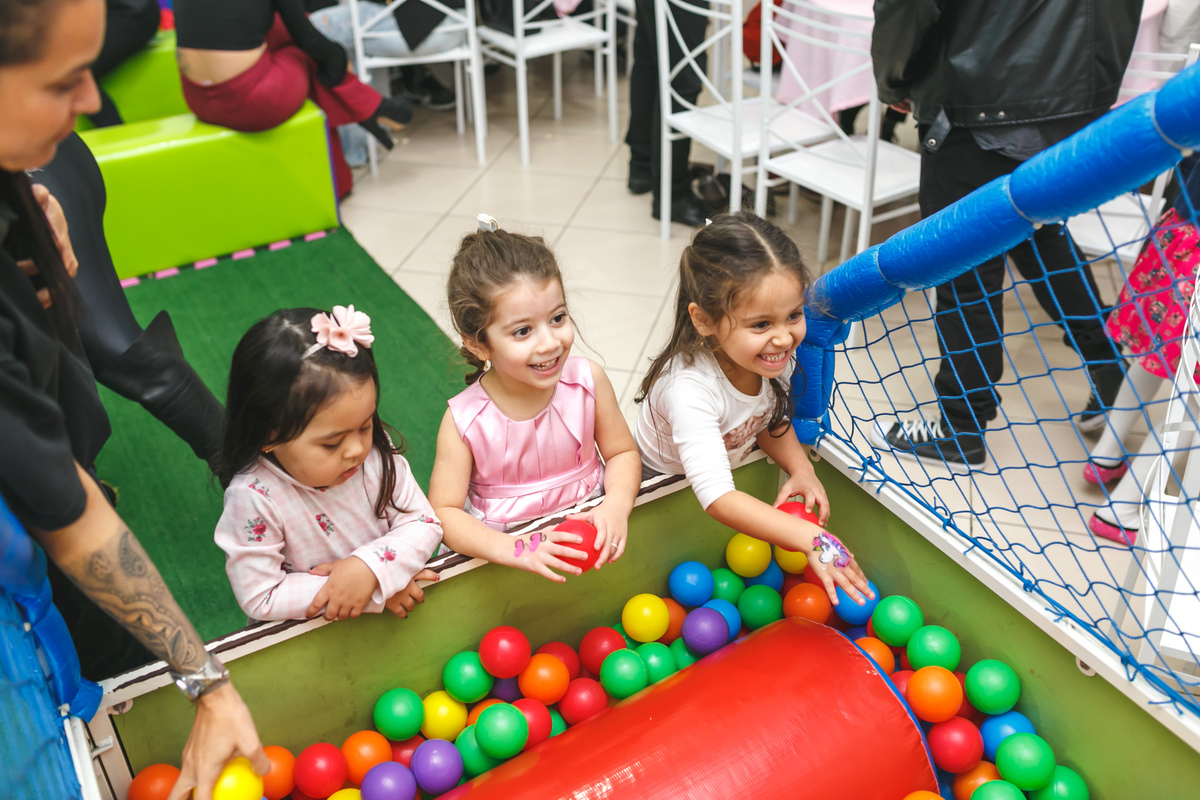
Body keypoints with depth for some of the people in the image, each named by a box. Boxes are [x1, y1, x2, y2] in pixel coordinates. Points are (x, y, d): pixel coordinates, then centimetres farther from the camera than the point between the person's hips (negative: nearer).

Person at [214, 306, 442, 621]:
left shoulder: (377, 452, -11)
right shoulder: (253, 499, -21)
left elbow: (425, 524, -5)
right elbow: (260, 599, -18)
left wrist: (369, 567, -24)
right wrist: (378, 592, -22)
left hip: (388, 620, 2)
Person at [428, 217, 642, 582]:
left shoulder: (588, 380, -10)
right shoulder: (465, 421, -17)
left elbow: (622, 452, 2)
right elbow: (443, 512, -14)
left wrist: (617, 504, -19)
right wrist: (514, 551, -29)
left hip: (587, 523, 4)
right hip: (501, 540, -3)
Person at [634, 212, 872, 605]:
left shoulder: (776, 358, -20)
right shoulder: (690, 388, -41)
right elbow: (716, 497, -48)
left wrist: (801, 469, -17)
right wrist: (812, 539, -52)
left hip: (733, 475, 6)